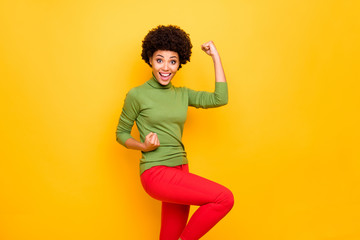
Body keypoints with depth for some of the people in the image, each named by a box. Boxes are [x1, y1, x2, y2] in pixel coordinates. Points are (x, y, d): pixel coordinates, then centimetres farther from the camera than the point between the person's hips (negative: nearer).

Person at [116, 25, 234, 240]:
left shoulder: (182, 94, 10)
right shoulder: (137, 95, -3)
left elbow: (220, 99, -2)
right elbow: (121, 134, 4)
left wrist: (216, 56, 2)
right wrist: (143, 146, -16)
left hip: (180, 170, 6)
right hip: (156, 172, -6)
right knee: (225, 199, -17)